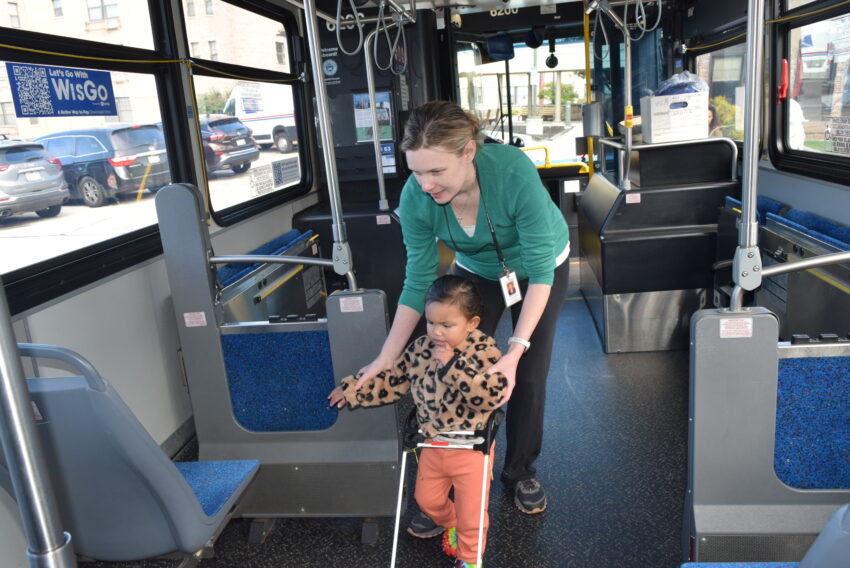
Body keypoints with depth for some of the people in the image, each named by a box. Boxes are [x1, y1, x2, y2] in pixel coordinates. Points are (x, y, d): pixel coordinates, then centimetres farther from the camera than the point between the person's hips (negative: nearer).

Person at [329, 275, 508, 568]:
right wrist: (352, 389, 3)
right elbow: (393, 378, 5)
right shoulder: (421, 348, -7)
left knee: (471, 510, 9)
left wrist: (452, 365, -37)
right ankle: (451, 524, 55)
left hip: (470, 447, -5)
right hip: (432, 445, 5)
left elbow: (493, 395, -35)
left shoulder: (484, 351, -21)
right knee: (427, 499, 22)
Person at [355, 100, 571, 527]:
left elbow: (540, 271, -34)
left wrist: (516, 350, -41)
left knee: (528, 377, 0)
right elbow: (418, 283, -20)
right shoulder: (415, 197, -29)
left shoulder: (513, 172, -40)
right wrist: (386, 358, -25)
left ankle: (520, 472, 25)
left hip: (537, 265, -2)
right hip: (476, 271, 2)